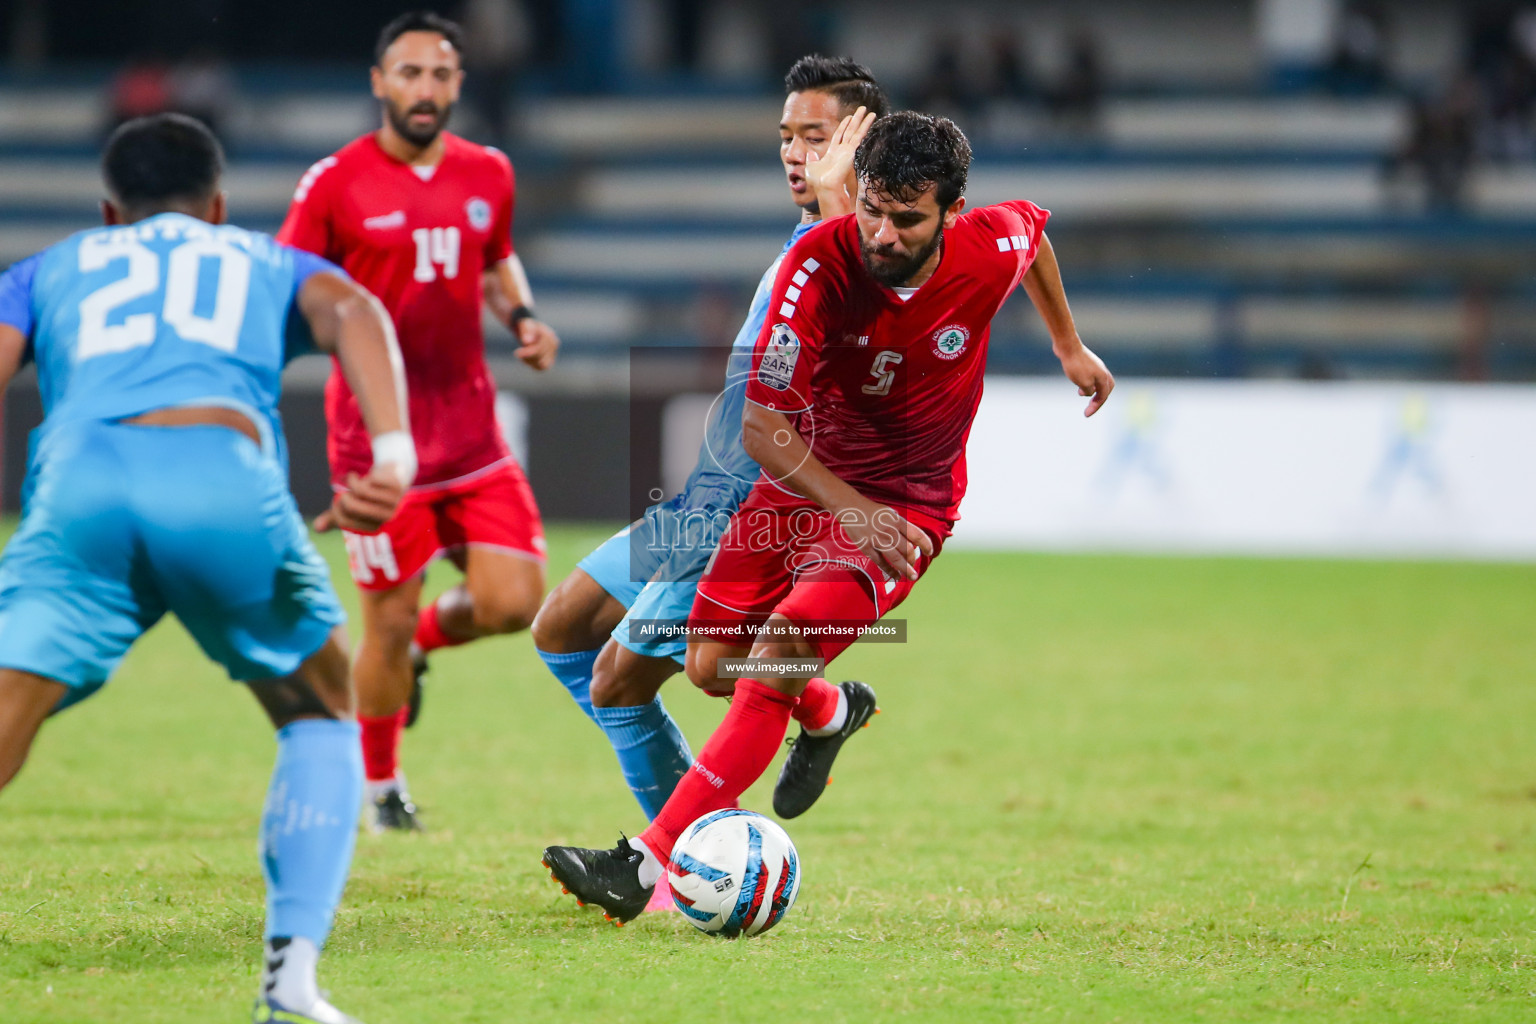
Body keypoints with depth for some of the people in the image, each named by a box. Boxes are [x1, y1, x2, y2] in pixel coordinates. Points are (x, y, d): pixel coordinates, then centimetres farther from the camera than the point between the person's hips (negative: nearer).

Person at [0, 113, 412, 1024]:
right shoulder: (271, 264, 35)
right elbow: (348, 309, 11)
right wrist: (395, 454, -5)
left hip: (82, 483, 0)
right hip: (226, 474, 0)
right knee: (322, 722, 23)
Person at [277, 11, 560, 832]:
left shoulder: (488, 175, 6)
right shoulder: (336, 183, -7)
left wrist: (521, 315, 6)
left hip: (472, 431, 4)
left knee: (512, 601, -7)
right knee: (388, 622, 0)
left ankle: (419, 644, 27)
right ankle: (379, 784, 22)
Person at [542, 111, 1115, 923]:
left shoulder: (991, 249, -18)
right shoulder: (819, 265, -24)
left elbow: (1033, 229, 11)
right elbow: (761, 428, -24)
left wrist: (1068, 347, 22)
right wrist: (851, 508, -37)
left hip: (907, 505, -2)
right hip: (804, 481, 2)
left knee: (778, 660, -22)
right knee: (712, 666, 3)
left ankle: (643, 863, -25)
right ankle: (832, 713, 40)